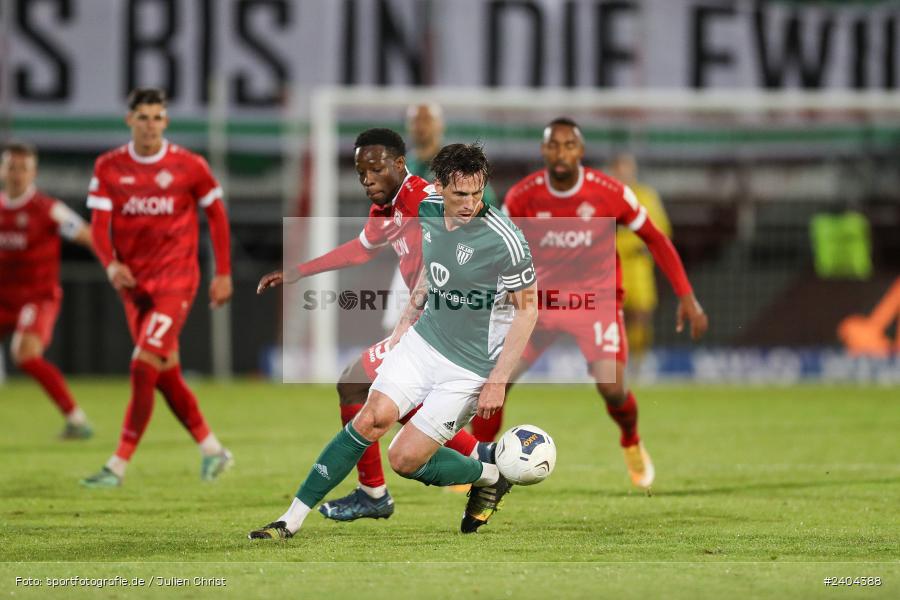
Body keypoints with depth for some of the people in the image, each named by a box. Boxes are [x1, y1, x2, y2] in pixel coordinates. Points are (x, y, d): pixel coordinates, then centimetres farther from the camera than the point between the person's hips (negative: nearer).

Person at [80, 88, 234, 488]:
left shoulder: (189, 166, -5)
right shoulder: (109, 168, 1)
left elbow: (216, 216, 6)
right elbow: (99, 225, -4)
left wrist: (224, 274, 3)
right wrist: (111, 264, -24)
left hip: (175, 279, -4)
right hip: (134, 283, 4)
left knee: (143, 368, -15)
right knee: (166, 376, 9)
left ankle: (118, 466, -14)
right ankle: (212, 450, 26)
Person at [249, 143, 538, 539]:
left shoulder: (505, 241, -23)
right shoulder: (429, 210, -2)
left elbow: (527, 308, -13)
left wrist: (498, 380, -15)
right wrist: (407, 319, 20)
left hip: (469, 369, -6)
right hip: (423, 341, 6)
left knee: (404, 459, -7)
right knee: (370, 420, -9)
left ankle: (490, 478, 20)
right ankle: (292, 520, -3)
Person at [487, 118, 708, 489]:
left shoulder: (610, 193, -15)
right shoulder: (522, 196, -11)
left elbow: (654, 239, -3)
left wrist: (687, 298, -5)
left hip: (596, 300, -2)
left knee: (611, 387, -19)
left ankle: (632, 445, 16)